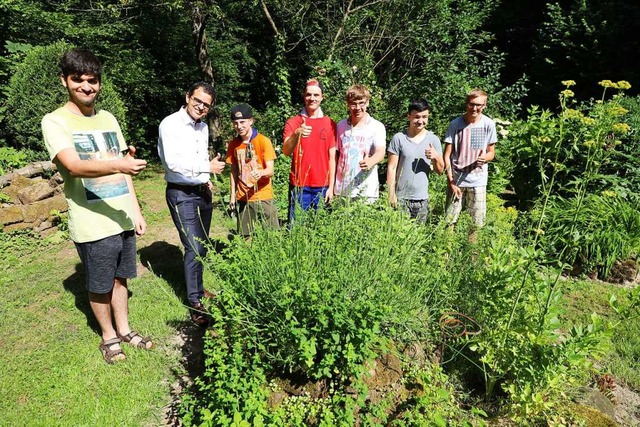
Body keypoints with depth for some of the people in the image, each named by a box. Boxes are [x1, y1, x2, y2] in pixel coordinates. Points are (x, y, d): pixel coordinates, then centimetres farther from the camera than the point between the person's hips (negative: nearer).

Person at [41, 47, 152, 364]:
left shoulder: (108, 119, 10)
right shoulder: (55, 122, -8)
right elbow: (74, 166, -25)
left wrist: (136, 210, 11)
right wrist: (117, 165, -43)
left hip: (123, 219, 5)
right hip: (93, 225, -5)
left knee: (120, 277, 18)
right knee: (100, 286, 11)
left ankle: (124, 329, 36)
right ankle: (108, 336, 32)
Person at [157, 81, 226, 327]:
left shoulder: (203, 127, 11)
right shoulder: (170, 124, -12)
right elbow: (173, 162, -22)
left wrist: (206, 179, 7)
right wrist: (209, 167, -14)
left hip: (203, 191, 7)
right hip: (182, 194, -7)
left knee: (202, 245, 15)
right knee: (194, 248, -9)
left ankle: (197, 286, 33)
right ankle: (195, 303, 5)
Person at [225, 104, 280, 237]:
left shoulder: (263, 141, -8)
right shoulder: (233, 144, 6)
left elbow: (270, 170, -13)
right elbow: (234, 171, 13)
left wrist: (260, 173, -35)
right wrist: (232, 196, 10)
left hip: (263, 197, -3)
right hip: (243, 199, 3)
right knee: (245, 237, 3)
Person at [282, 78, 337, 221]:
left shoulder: (330, 124, 6)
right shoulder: (292, 122, 2)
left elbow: (332, 158, 6)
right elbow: (286, 152, -12)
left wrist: (331, 187, 1)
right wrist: (296, 134, -31)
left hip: (322, 186, 1)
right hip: (298, 186, -1)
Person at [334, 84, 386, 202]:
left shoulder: (377, 127, -3)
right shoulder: (341, 126, 8)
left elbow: (380, 152, -16)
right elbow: (335, 155, 12)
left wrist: (370, 161, -40)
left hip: (366, 191, -3)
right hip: (342, 190, 3)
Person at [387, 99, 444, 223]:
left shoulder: (433, 140, 5)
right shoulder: (399, 138, -4)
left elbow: (440, 171, 7)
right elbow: (391, 168, -3)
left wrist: (436, 157, -14)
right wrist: (391, 194, -7)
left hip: (422, 199, 3)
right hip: (401, 198, -3)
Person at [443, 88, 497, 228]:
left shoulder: (489, 124, -2)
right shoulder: (456, 124, -6)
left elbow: (491, 152, 8)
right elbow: (447, 155, -3)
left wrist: (484, 157, -17)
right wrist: (451, 181, -9)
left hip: (478, 181, 2)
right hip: (456, 180, -1)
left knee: (477, 223, 8)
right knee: (450, 220, 1)